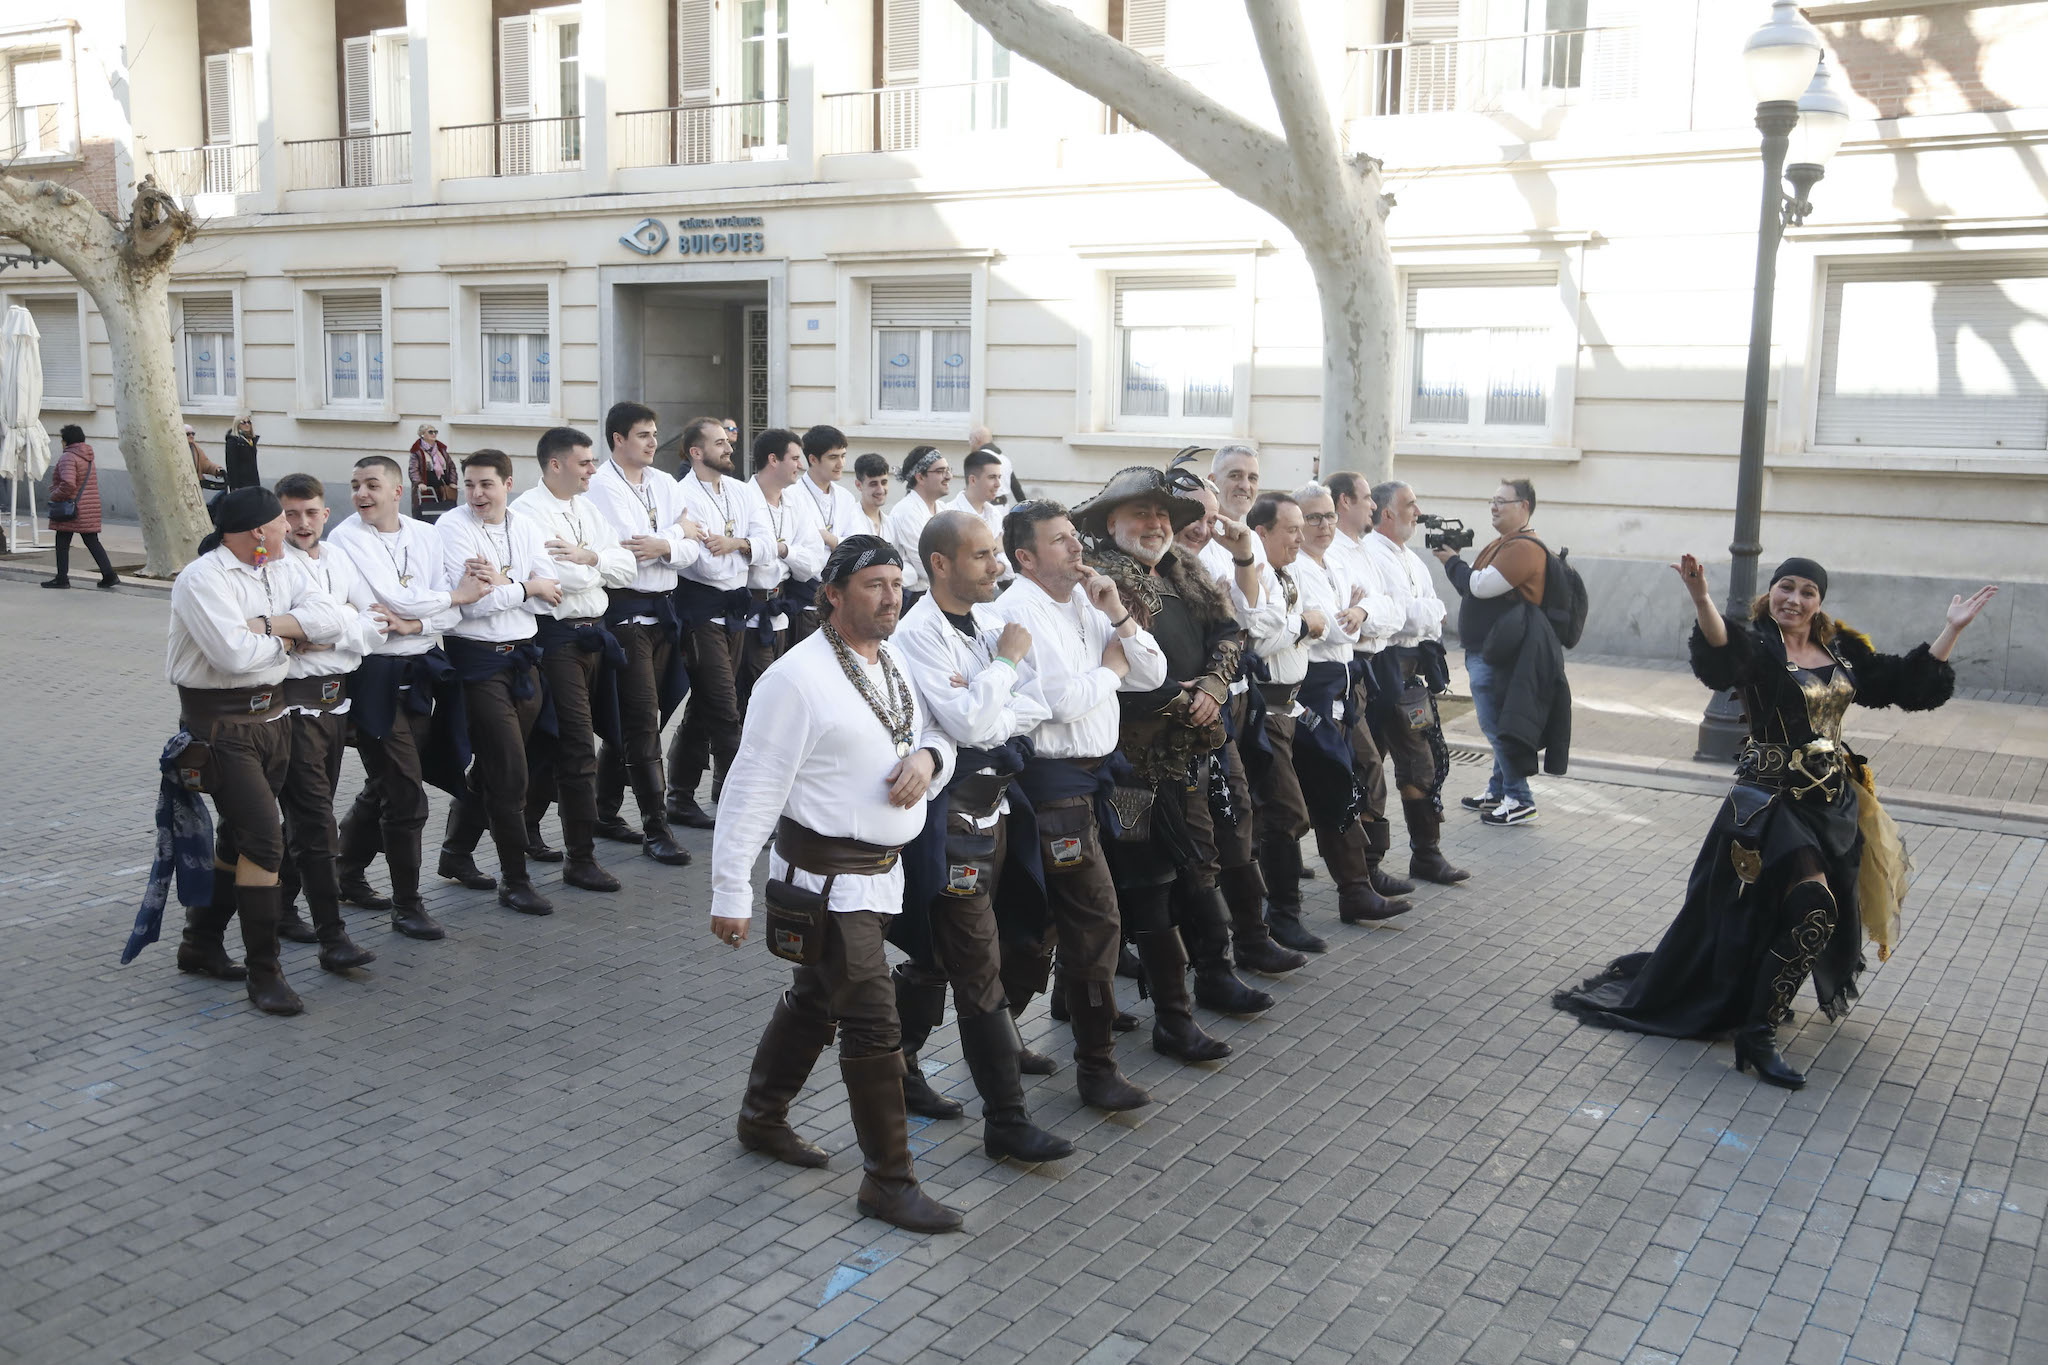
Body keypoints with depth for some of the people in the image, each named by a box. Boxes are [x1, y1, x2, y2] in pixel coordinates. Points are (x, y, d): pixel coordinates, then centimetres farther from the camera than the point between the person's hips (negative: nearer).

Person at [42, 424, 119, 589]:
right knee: (92, 542, 9)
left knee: (62, 543, 5)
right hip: (90, 507, 7)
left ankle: (62, 578, 9)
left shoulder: (68, 457, -14)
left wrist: (55, 496, -11)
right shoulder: (88, 458, 13)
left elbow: (68, 484, -27)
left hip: (71, 507, -7)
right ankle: (109, 575, 0)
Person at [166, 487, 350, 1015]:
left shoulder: (283, 570, 9)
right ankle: (263, 972, -5)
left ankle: (202, 943, 33)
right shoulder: (202, 579, -14)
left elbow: (332, 620, -5)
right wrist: (287, 637, -7)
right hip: (221, 722, -8)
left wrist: (265, 624, -16)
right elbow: (234, 655, -25)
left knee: (239, 836, 16)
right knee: (264, 839, -13)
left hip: (271, 713, 8)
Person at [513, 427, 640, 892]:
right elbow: (566, 578, -22)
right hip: (556, 638, -8)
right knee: (578, 748, -8)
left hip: (592, 635, 8)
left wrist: (589, 557, -11)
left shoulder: (587, 507, 15)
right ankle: (580, 858, 0)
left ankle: (527, 828, 34)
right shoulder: (528, 511, -11)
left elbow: (626, 566, 7)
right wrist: (597, 567, -2)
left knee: (554, 741, 17)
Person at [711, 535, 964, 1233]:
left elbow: (938, 729, 18)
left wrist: (928, 756, -8)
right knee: (873, 1025, -6)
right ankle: (889, 1181, 7)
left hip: (881, 872, 8)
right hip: (827, 879, -8)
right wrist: (731, 893, -15)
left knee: (814, 1000, 22)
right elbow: (754, 787, -16)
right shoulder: (798, 677, -18)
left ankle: (762, 1118, 42)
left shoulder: (895, 664, 7)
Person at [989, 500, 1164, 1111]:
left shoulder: (1084, 603, 13)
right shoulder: (1018, 611, -13)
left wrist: (1118, 616, -4)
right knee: (1097, 921, -7)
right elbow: (1061, 700, -22)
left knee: (1042, 918, 17)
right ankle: (1096, 1066, 3)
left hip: (1092, 774, 9)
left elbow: (1152, 676, 9)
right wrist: (1110, 666, -5)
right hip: (1054, 778, -9)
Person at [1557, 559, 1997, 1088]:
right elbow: (1724, 648, -35)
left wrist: (1953, 628, 14)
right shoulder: (1759, 646, -11)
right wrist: (1701, 597, -55)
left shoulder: (1842, 651, 9)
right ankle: (1756, 1036, -14)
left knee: (1834, 918, 17)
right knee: (1813, 908, -22)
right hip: (1773, 797, -7)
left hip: (1834, 800, 7)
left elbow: (1909, 682, 17)